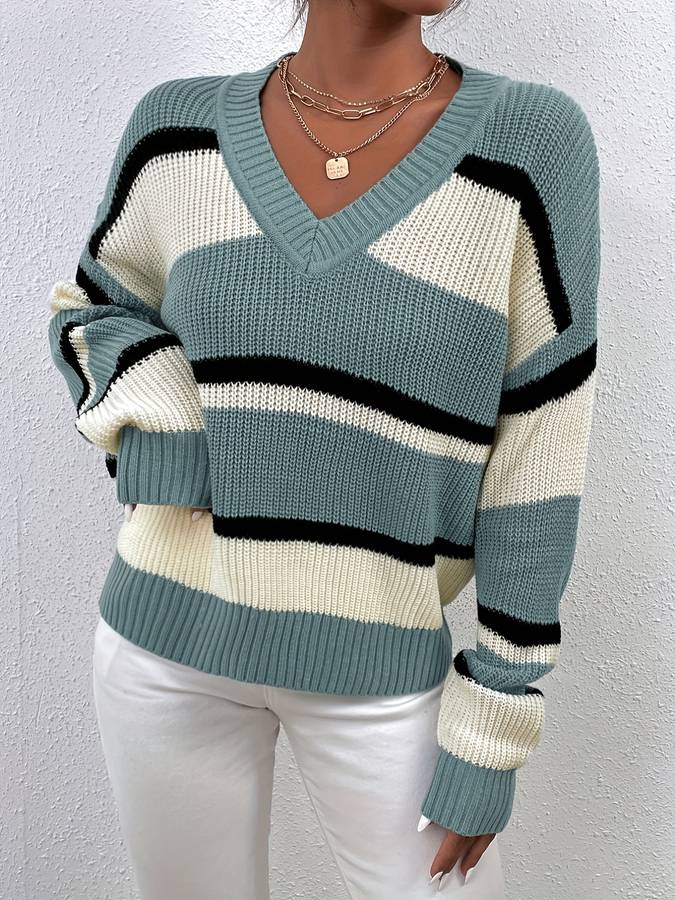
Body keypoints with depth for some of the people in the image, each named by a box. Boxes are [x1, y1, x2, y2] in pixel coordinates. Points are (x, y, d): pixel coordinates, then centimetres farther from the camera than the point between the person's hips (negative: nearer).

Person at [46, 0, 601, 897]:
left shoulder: (532, 140, -13)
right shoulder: (183, 129, -5)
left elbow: (536, 460, -10)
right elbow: (88, 313, 11)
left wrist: (494, 733, -7)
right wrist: (147, 419, -11)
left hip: (378, 669, -1)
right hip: (168, 639, 2)